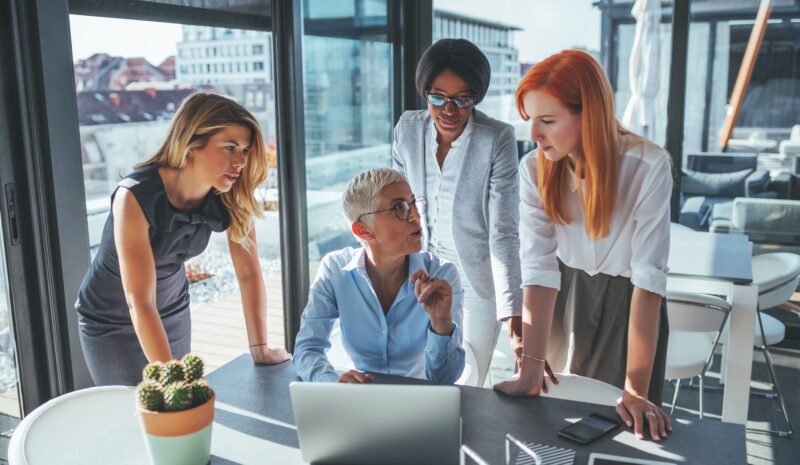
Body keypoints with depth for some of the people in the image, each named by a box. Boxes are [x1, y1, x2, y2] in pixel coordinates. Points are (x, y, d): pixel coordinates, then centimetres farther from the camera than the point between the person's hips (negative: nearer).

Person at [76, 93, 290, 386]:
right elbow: (140, 303, -35)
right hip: (111, 323, -4)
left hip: (173, 313, 4)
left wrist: (259, 347, -17)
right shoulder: (136, 197, -33)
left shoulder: (231, 198, -19)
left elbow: (249, 273, -12)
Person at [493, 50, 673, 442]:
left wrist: (635, 390, -32)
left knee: (621, 423, 10)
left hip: (628, 300, -2)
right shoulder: (534, 170, -19)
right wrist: (531, 370, -30)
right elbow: (539, 269, -23)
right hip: (567, 294, 2)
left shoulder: (648, 167, -28)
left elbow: (648, 278, -29)